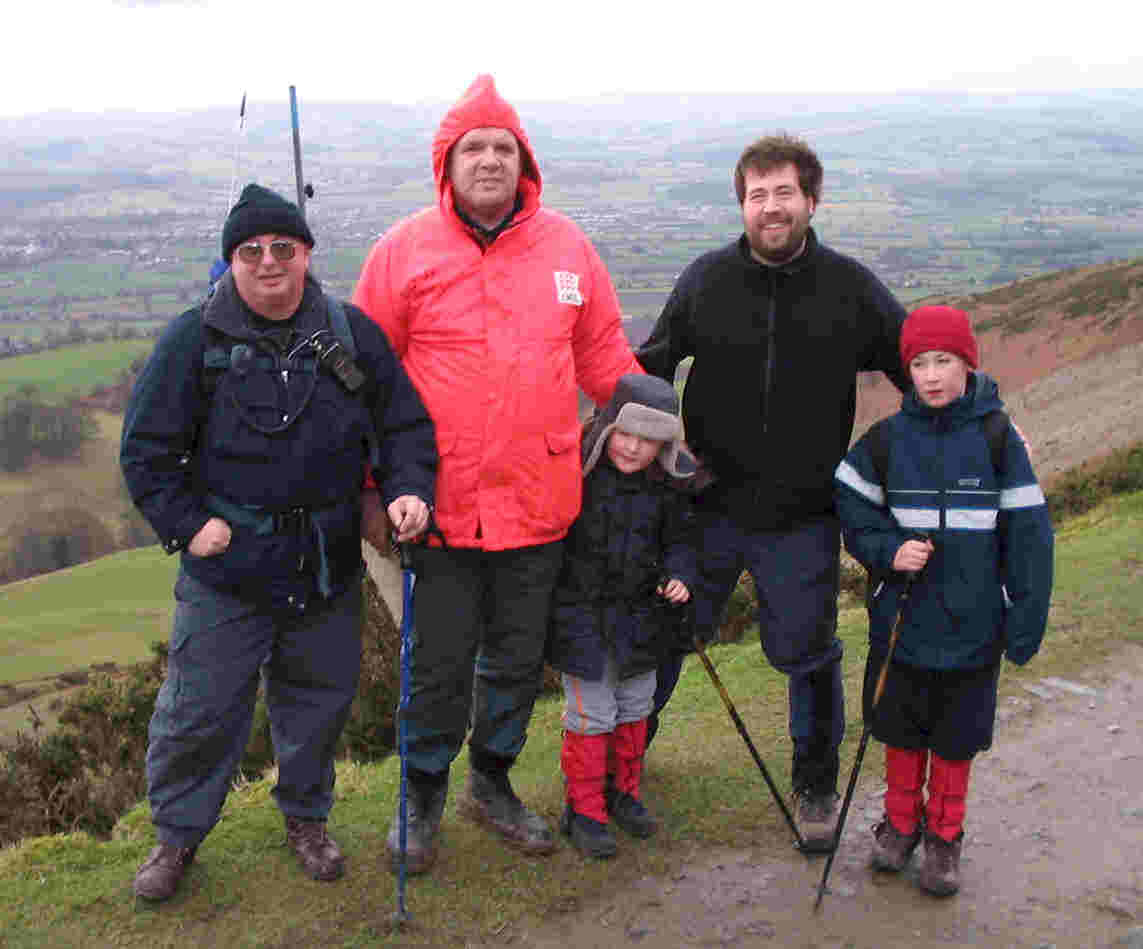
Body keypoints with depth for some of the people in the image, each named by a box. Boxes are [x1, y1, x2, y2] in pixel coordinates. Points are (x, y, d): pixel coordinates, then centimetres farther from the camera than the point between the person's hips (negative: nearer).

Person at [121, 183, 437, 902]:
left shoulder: (353, 334, 1)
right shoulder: (195, 339, -4)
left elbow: (406, 426, 6)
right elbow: (147, 449, 0)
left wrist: (408, 490, -11)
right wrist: (186, 522, -9)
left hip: (328, 566, 2)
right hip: (225, 566, -2)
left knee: (321, 696, 16)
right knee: (200, 706, 6)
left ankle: (307, 816, 39)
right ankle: (178, 832, 29)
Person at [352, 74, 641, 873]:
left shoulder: (566, 245, 4)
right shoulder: (405, 250, -3)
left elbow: (605, 356, 13)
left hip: (539, 500, 3)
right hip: (444, 501, -3)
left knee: (518, 657, 16)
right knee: (441, 663, 8)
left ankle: (493, 783, 39)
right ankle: (424, 795, 31)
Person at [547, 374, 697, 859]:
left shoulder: (669, 484, -5)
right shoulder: (578, 472, -17)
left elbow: (679, 540, 7)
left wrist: (679, 576, -12)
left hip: (640, 616, 5)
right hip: (582, 614, -4)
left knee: (634, 708, 18)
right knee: (590, 714, 2)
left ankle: (623, 791, 38)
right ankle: (584, 810, 18)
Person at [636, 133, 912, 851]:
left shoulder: (852, 289, -4)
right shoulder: (707, 280, -1)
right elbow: (655, 362, 8)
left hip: (801, 520, -1)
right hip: (708, 504, 1)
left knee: (807, 654, 10)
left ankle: (817, 788, 33)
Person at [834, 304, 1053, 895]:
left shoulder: (997, 439, -8)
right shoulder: (888, 439, -4)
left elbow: (1027, 534, -6)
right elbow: (851, 509, 5)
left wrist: (1026, 623, -7)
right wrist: (888, 551, -14)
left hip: (970, 626, -1)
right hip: (900, 620, 2)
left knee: (956, 737, 12)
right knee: (901, 732, 15)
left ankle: (945, 835, 32)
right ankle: (901, 821, 37)